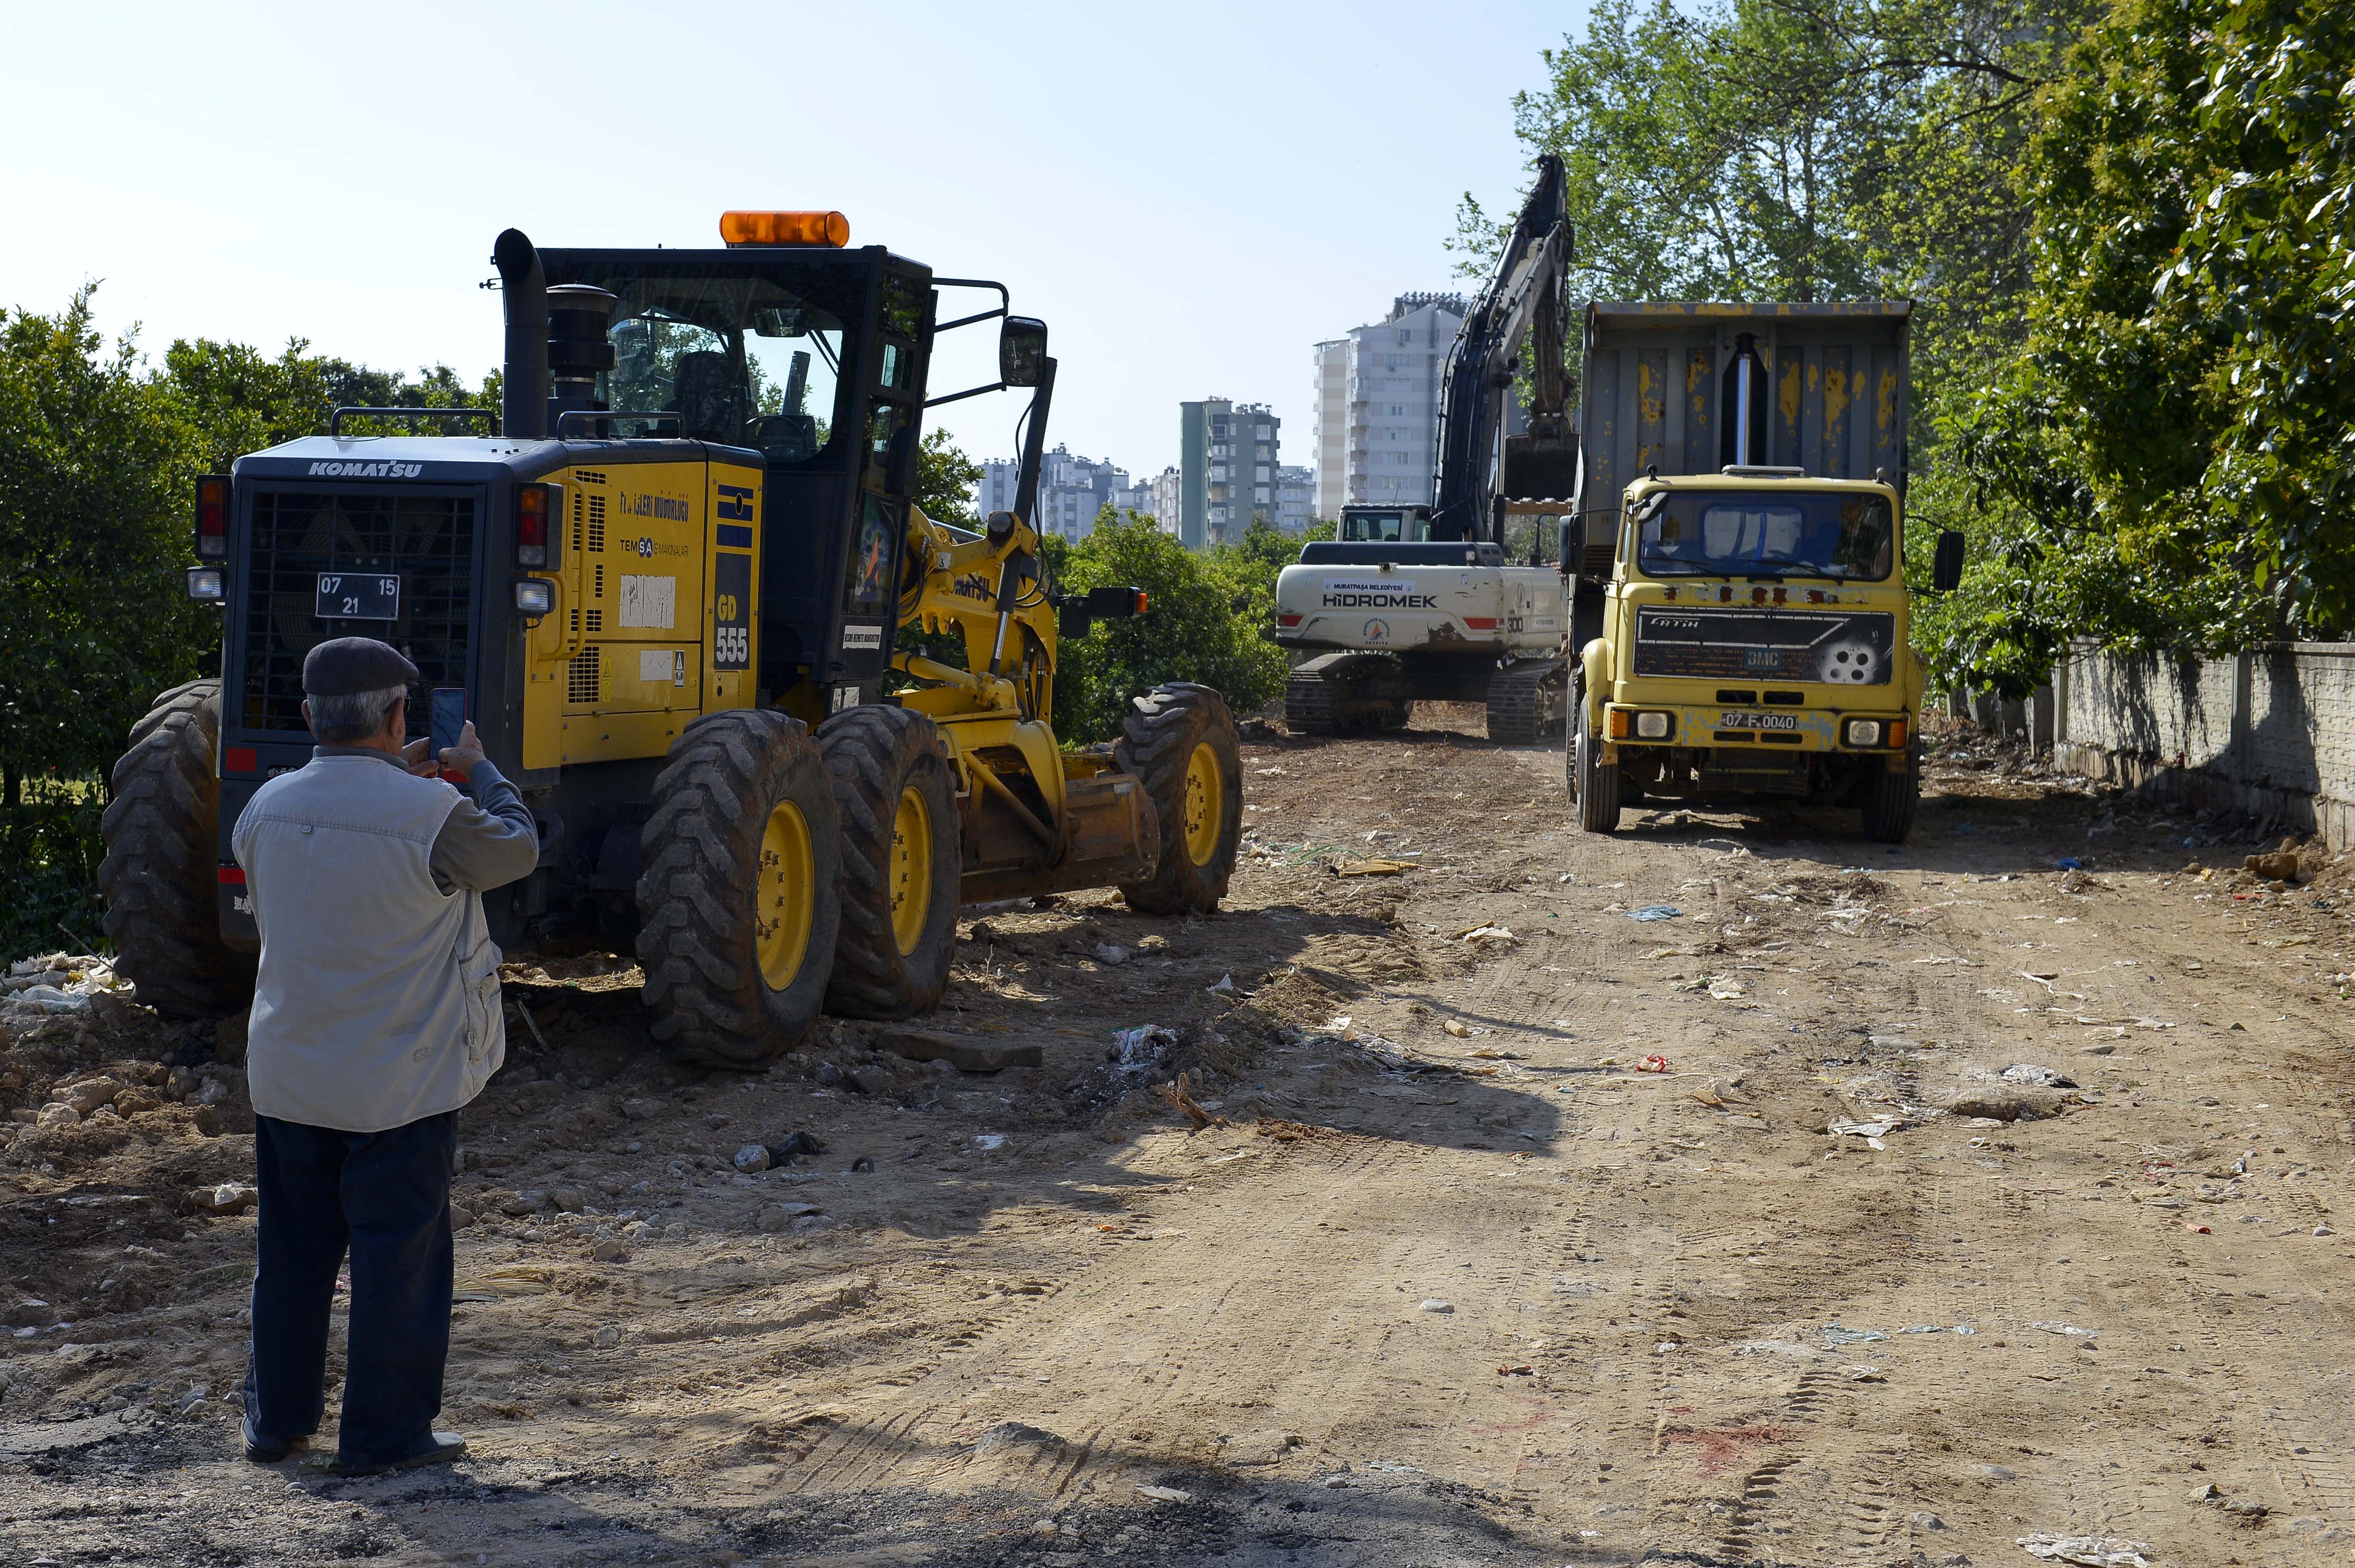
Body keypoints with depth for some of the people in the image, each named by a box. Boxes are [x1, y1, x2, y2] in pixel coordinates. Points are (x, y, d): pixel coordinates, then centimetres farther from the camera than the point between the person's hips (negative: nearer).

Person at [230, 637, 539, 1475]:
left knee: (293, 1251, 17)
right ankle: (383, 1435, 13)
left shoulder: (267, 809, -3)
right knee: (398, 1259, 6)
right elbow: (516, 849, -2)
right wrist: (478, 771, 17)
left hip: (288, 1076, 5)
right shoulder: (431, 816, -20)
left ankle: (276, 1419, 29)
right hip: (401, 1084, -5)